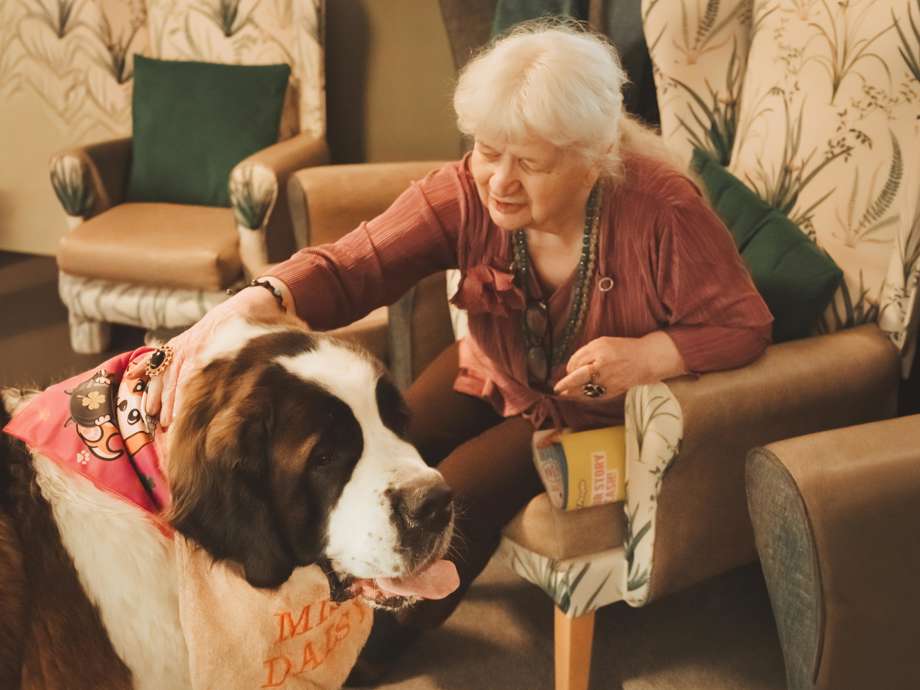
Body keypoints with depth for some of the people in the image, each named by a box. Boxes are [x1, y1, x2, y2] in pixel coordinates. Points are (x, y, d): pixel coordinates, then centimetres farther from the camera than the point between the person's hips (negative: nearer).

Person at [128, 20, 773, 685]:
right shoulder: (465, 194, -23)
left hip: (594, 409, -4)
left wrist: (647, 356, -36)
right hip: (490, 376, 4)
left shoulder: (661, 211, -30)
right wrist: (245, 310, -53)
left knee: (455, 496, -19)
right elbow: (350, 265, -34)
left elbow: (744, 325, -19)